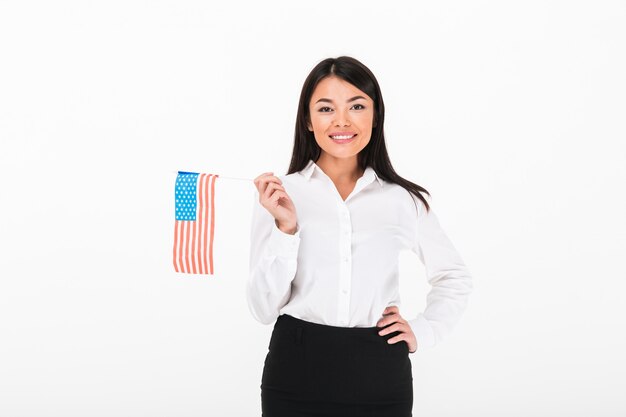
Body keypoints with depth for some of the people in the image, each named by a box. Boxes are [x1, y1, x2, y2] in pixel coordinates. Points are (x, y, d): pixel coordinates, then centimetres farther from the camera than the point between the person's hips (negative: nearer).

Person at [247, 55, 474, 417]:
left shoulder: (405, 200, 2)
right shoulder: (278, 193, -1)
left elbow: (456, 278, 17)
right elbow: (264, 309, -4)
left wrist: (422, 332, 4)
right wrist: (285, 228, -14)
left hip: (380, 375, 1)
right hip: (297, 373, -1)